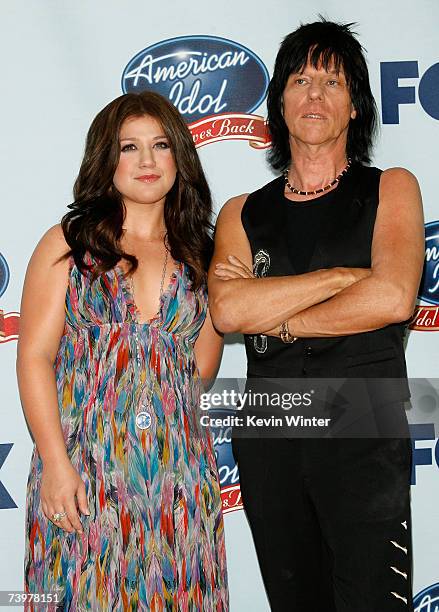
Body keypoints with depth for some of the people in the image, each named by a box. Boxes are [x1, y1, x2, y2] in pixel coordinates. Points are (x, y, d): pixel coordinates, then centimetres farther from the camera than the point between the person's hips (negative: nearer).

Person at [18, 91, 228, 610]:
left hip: (179, 469, 3)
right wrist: (56, 464, -11)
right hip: (83, 468, -2)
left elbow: (201, 371, 7)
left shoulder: (198, 255, 10)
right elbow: (34, 356, -4)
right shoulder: (68, 244, 2)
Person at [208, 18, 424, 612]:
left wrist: (276, 319, -5)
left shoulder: (391, 189, 5)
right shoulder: (242, 213, 10)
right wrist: (344, 274, -11)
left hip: (364, 432, -3)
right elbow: (227, 310, -10)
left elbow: (393, 298, -12)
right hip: (267, 438, 3)